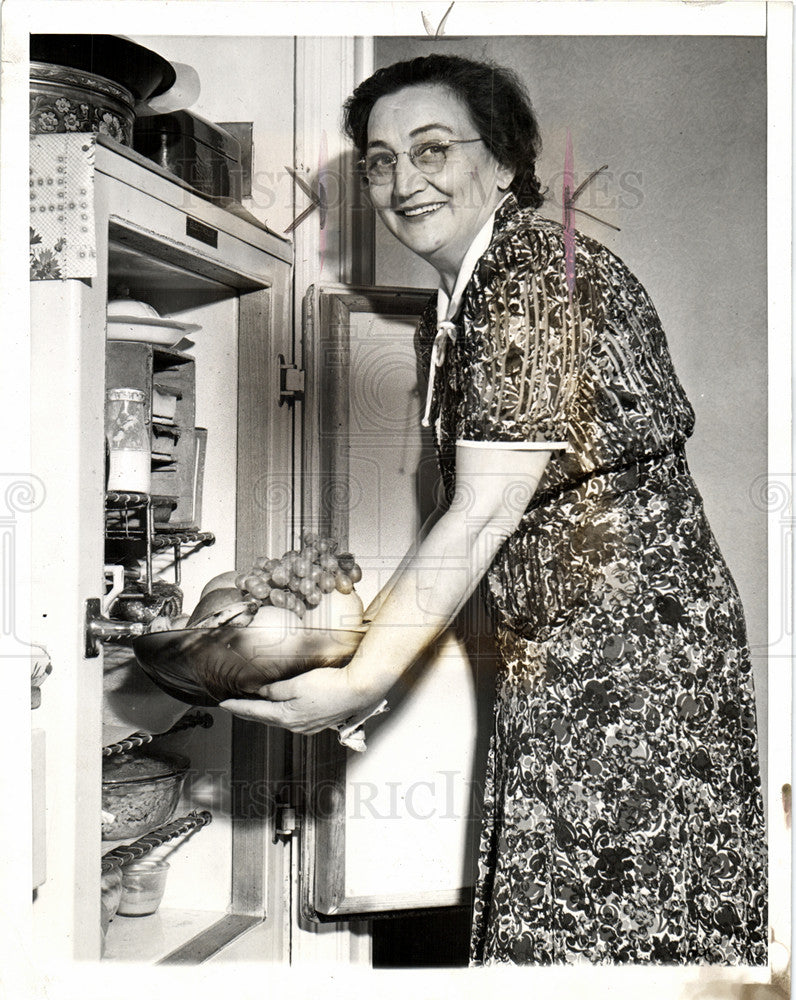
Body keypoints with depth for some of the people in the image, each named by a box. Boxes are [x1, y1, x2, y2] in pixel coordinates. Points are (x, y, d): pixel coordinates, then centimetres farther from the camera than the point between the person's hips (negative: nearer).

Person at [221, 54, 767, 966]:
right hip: (555, 656, 9)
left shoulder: (539, 272, -16)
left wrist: (362, 679, -19)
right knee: (556, 910, 15)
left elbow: (487, 515, -21)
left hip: (628, 642, -9)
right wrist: (361, 626, 8)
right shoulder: (449, 313, 13)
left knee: (609, 916, 0)